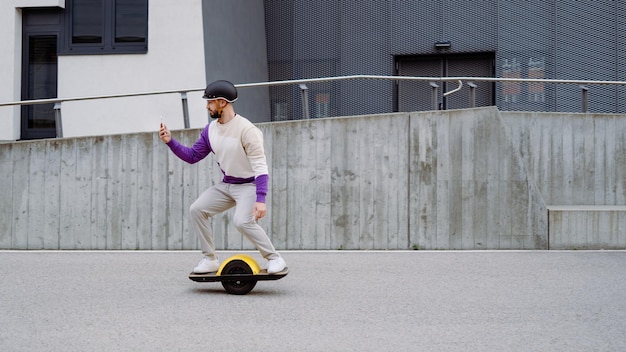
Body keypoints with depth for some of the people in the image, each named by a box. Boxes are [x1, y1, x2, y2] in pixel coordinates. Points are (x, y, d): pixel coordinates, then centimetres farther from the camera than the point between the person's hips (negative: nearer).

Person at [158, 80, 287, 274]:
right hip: (226, 185, 8)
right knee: (197, 209, -1)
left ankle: (275, 259, -10)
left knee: (242, 221, -28)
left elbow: (260, 167, -27)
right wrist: (170, 141, -6)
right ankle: (210, 259, 9)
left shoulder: (246, 130, -23)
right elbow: (192, 156, 8)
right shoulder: (210, 129, 1)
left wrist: (260, 200, -36)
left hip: (249, 185, -8)